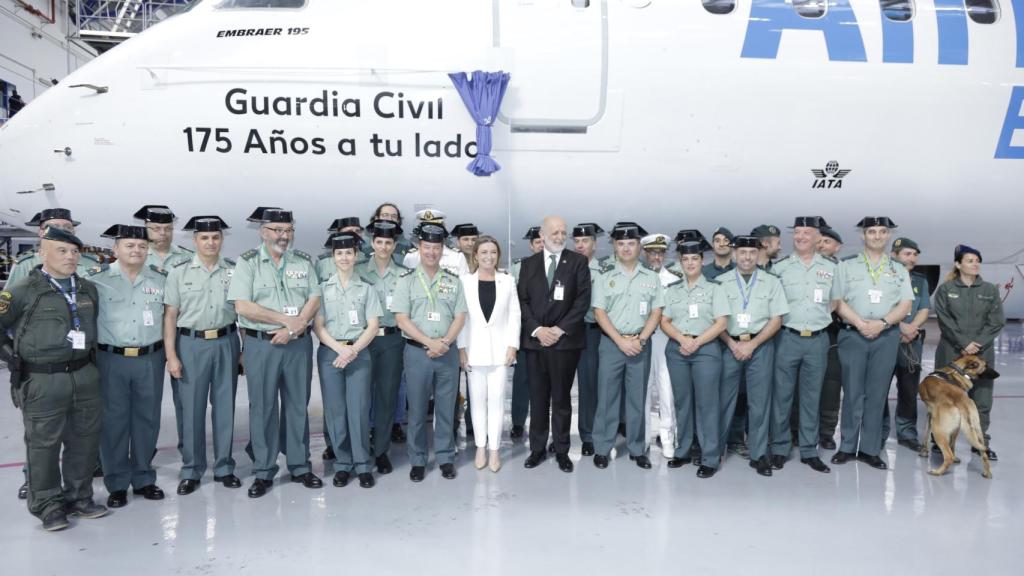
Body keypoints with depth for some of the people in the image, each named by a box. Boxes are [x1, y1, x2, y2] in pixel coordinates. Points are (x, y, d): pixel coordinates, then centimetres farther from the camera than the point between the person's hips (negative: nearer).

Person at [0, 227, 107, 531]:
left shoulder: (88, 289, 9)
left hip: (85, 376, 5)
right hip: (43, 381, -5)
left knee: (84, 440, 13)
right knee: (44, 445, 7)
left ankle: (79, 498, 29)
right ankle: (48, 505, 22)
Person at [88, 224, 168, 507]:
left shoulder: (161, 278, 6)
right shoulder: (97, 278, -2)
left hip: (151, 360, 2)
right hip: (111, 360, -2)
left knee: (147, 419, 9)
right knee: (114, 420, 5)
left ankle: (143, 478, 23)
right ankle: (117, 484, 18)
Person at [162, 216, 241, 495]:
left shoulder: (234, 270, 4)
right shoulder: (179, 272, 1)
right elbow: (170, 316, 0)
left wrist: (245, 348, 4)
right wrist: (171, 356, -5)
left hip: (226, 343, 1)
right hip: (191, 344, -1)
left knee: (225, 406, 8)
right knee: (191, 408, 3)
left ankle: (224, 467, 21)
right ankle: (191, 471, 17)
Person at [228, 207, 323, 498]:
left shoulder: (303, 261, 7)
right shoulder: (248, 262, -3)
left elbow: (314, 299, 1)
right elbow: (243, 307, -12)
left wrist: (295, 327, -15)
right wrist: (286, 319, -13)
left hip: (299, 343, 3)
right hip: (260, 344, -2)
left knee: (298, 406, 10)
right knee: (262, 408, 5)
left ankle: (300, 466, 22)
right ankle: (263, 472, 17)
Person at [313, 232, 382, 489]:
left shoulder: (367, 289, 6)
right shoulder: (323, 288, 6)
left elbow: (373, 326, 1)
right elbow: (318, 326, 0)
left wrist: (353, 350, -12)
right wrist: (340, 349, -13)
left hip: (359, 354, -1)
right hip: (329, 353, 1)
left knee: (359, 409, -2)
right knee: (335, 410, 3)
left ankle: (363, 465, 8)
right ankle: (342, 463, 14)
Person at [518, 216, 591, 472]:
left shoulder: (578, 261, 3)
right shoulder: (529, 264, 10)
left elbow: (583, 299, -4)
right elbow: (522, 300, 5)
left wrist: (560, 329, -11)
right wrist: (537, 329, -9)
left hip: (565, 340, -2)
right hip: (535, 339, 2)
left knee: (561, 397, 6)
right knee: (538, 397, 8)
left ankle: (562, 450, 16)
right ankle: (537, 448, 18)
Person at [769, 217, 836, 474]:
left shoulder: (830, 268, 8)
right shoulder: (779, 267, 1)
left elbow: (834, 303, 17)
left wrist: (818, 318, 5)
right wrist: (786, 319, -1)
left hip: (818, 339, 2)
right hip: (787, 338, -2)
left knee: (811, 396, 8)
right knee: (782, 395, 1)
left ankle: (809, 451, 18)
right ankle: (780, 449, 12)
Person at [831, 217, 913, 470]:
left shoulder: (899, 270, 12)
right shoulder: (847, 265, 6)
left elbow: (905, 305, 4)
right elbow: (838, 301, -1)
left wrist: (882, 322, -12)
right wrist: (860, 323, -13)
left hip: (886, 337, 2)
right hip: (853, 335, -2)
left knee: (877, 394, 4)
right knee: (853, 393, 1)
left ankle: (870, 449, 11)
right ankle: (847, 447, 10)